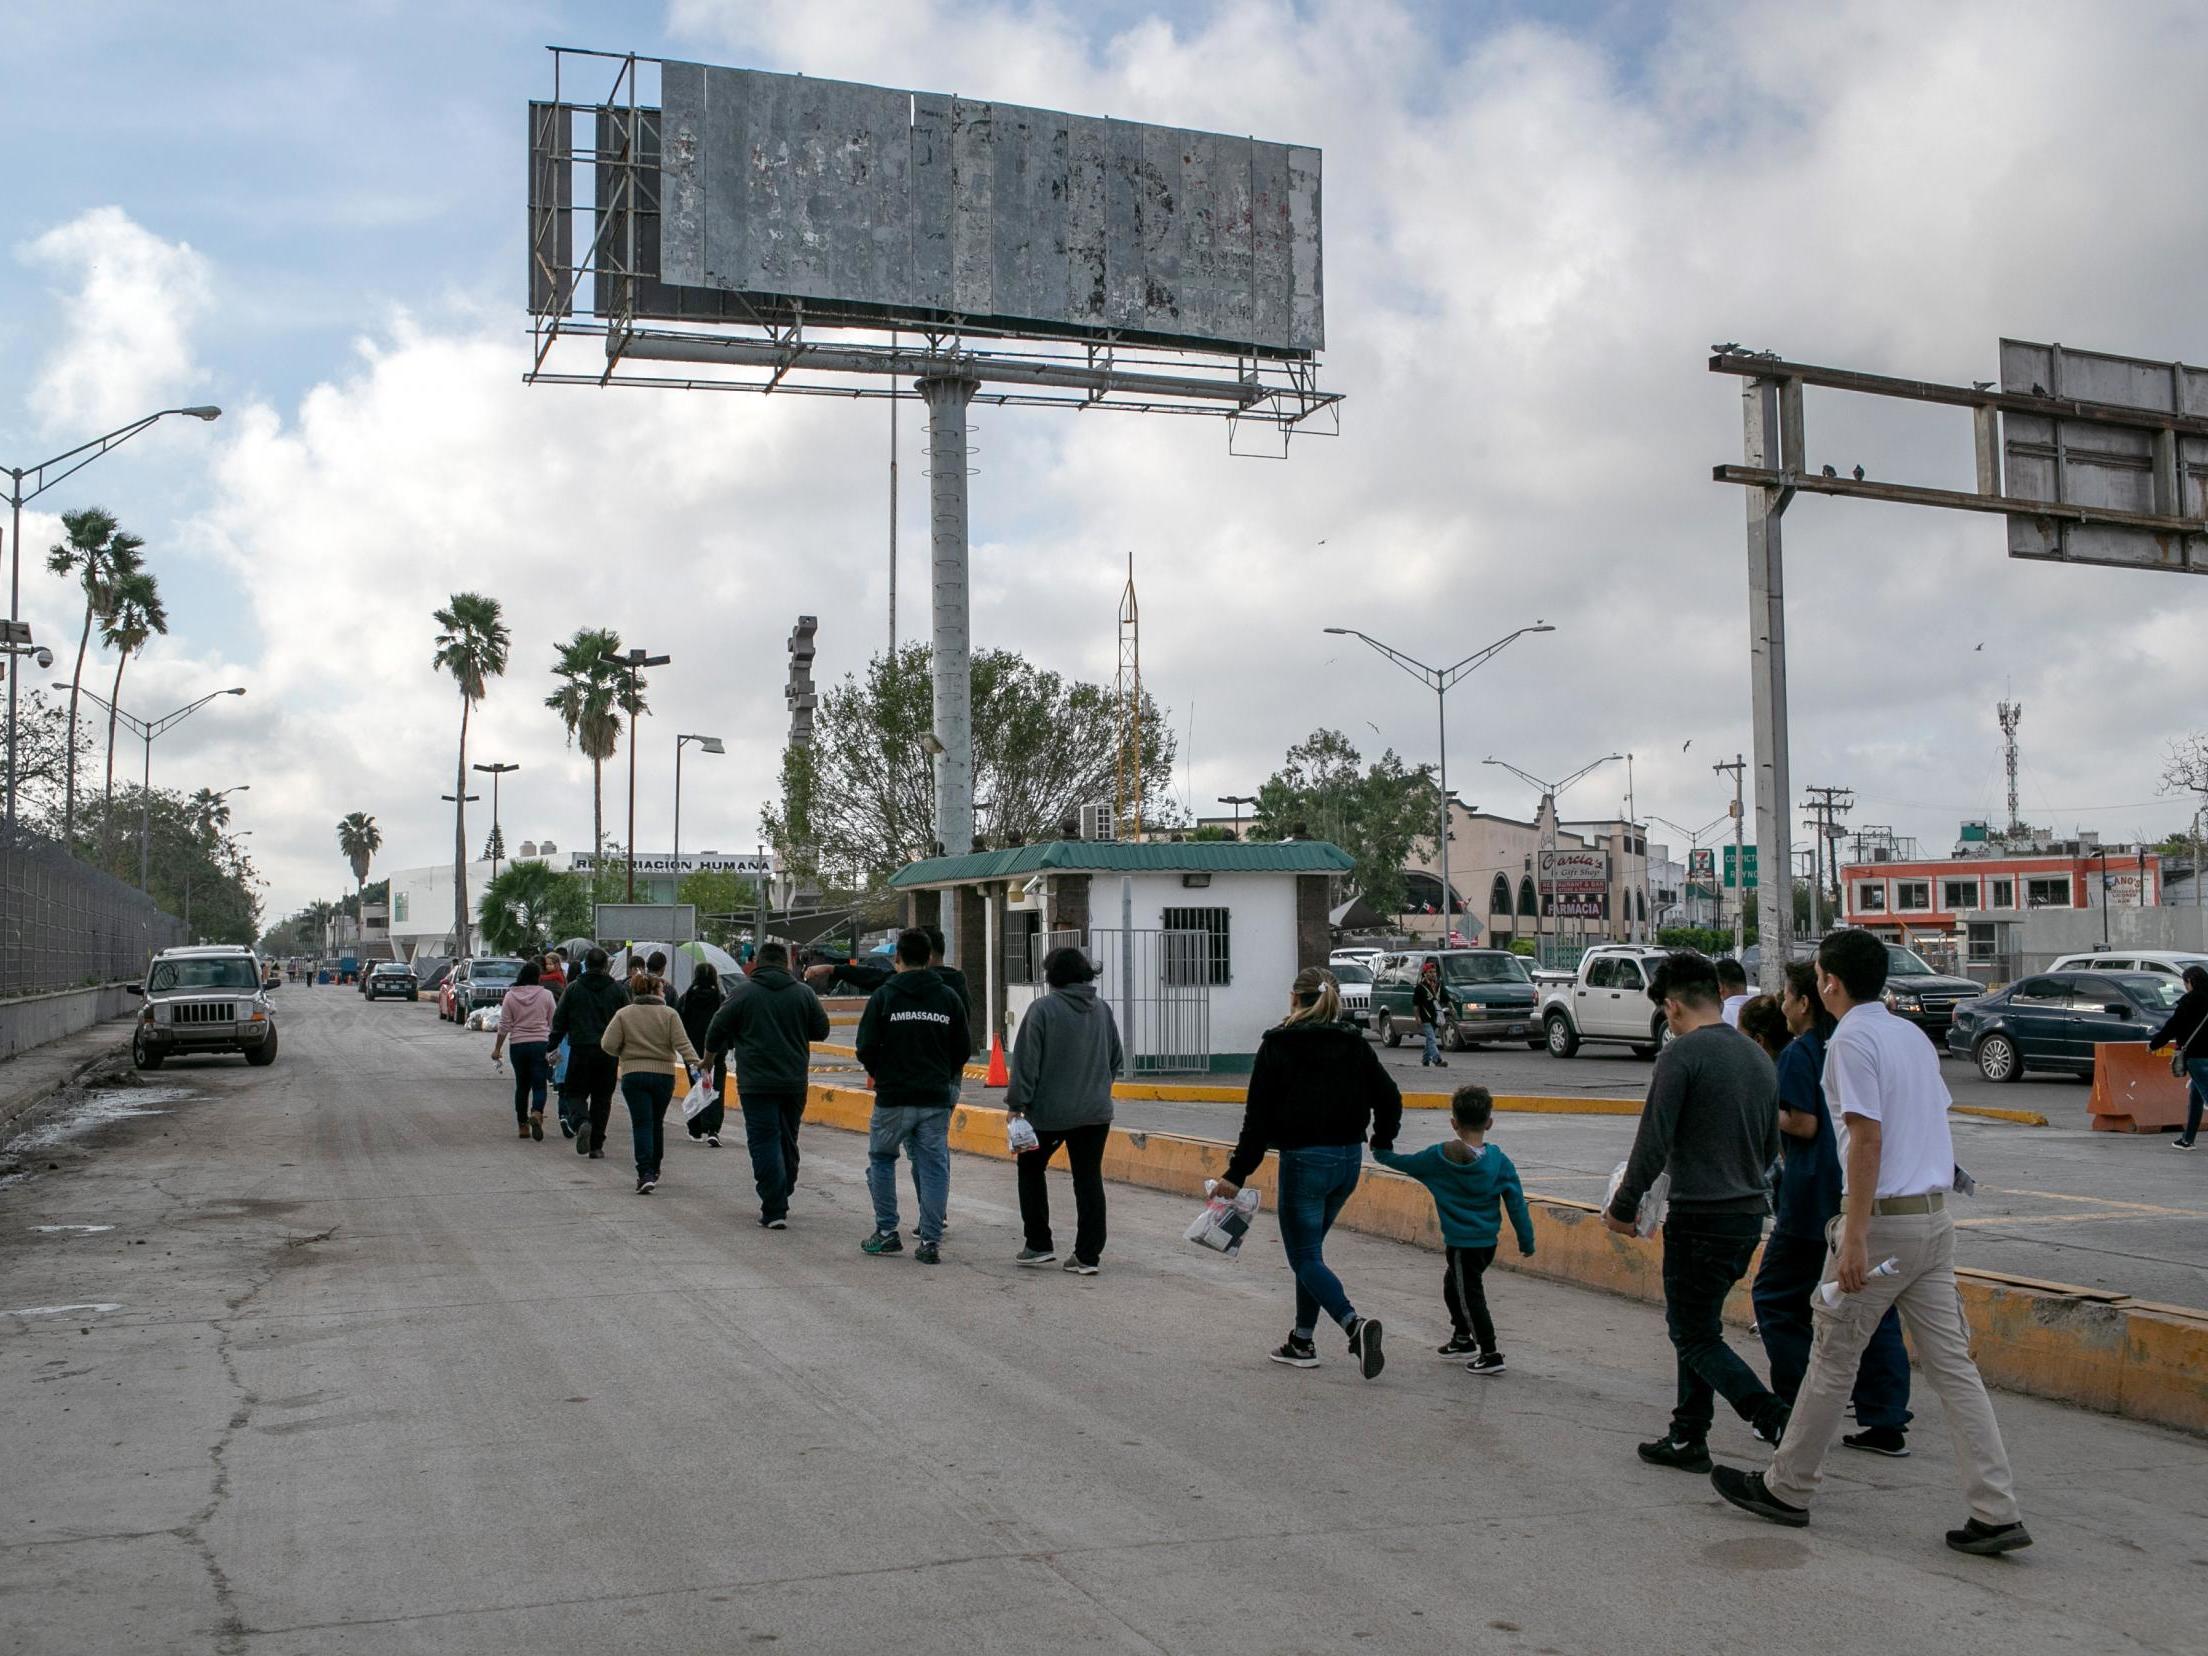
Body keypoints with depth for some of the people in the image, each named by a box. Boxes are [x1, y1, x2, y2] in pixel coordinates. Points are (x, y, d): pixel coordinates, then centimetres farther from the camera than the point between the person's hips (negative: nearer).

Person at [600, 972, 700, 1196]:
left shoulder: (624, 1014, 1)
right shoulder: (670, 1014, -2)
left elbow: (608, 1044, -5)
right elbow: (682, 1043, -12)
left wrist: (624, 1054, 13)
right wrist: (696, 1063, -13)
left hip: (633, 1075, -1)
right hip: (664, 1075, 1)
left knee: (641, 1124, -3)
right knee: (657, 1123, 17)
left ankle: (646, 1174, -18)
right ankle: (653, 1171, 29)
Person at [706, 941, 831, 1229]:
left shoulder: (742, 992, -4)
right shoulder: (804, 993, 3)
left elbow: (716, 1032, 0)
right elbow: (822, 1030, 9)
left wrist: (708, 1057, 20)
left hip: (757, 1083, -3)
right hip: (795, 1083, 4)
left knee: (764, 1143, -3)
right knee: (788, 1142, 17)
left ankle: (774, 1210, -10)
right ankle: (781, 1201, 26)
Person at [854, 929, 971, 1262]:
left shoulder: (883, 996, -5)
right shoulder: (949, 997, 3)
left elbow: (866, 1048, -5)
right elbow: (962, 1050, 6)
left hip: (893, 1097, -2)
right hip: (937, 1099, 2)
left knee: (881, 1160, 16)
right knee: (933, 1166, 6)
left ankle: (887, 1232, 15)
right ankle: (931, 1241, 3)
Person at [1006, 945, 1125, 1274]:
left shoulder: (1043, 1009, -12)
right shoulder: (1103, 1010, 6)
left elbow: (1027, 1061, -14)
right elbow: (1117, 1060, 14)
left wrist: (1017, 1103, -9)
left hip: (1049, 1111, -4)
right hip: (1096, 1111, 4)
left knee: (1030, 1169, 16)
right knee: (1089, 1179, 7)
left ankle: (1039, 1245, 15)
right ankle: (1088, 1255, 5)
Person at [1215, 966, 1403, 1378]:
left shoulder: (1277, 1045, -8)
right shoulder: (1354, 1043, 6)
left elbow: (1258, 1116, -11)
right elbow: (1389, 1096, 6)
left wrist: (1237, 1174, -8)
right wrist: (1382, 1142, 24)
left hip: (1303, 1159, -6)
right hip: (1349, 1159, 6)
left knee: (1304, 1256, 0)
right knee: (1310, 1248, 20)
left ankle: (1355, 1325, -22)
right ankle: (1302, 1342, 23)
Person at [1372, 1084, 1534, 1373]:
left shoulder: (1439, 1156, -13)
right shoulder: (1499, 1160, -5)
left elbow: (1405, 1163, 2)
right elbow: (1516, 1203, -2)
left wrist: (1380, 1153, 21)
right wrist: (1526, 1241, 6)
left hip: (1462, 1243, -6)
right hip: (1489, 1240, 6)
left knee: (1470, 1295, 0)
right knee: (1453, 1283, 25)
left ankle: (1490, 1354, -3)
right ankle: (1463, 1338, 38)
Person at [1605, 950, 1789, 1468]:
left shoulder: (1683, 1053, -14)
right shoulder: (1758, 1056, 12)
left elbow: (1654, 1141, -17)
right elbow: (1770, 1147, 20)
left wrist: (1623, 1207, -7)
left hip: (1700, 1217, -8)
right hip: (1750, 1212, 8)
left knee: (1695, 1337, 1)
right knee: (1695, 1327, 18)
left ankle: (1777, 1421, -12)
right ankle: (1688, 1438, 21)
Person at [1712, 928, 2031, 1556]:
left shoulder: (1852, 1041, -13)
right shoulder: (1914, 1036, 13)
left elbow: (1867, 1139, -20)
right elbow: (1933, 1123, 17)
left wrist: (1854, 1238, -21)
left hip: (1884, 1218, -8)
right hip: (1936, 1215, 8)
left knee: (1833, 1360, 4)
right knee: (1952, 1365, 7)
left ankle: (1786, 1488, 17)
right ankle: (1997, 1513, 4)